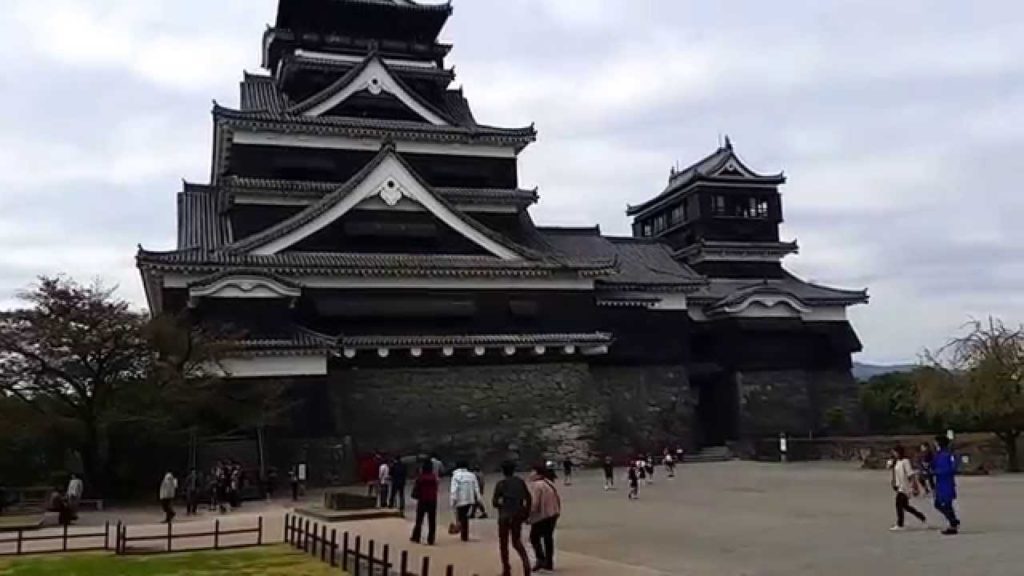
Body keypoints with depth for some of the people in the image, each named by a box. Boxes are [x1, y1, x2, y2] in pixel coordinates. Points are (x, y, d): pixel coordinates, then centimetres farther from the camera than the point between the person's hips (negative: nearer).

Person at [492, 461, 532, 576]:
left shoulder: (501, 484, -9)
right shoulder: (520, 482, 3)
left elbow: (494, 502, -11)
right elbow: (528, 498, 3)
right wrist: (527, 512, 11)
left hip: (505, 516, -4)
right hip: (518, 515, 4)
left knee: (503, 543, 12)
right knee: (516, 541, 18)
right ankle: (525, 561, -7)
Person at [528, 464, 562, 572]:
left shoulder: (535, 485, -17)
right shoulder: (549, 483, 10)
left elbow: (534, 503, -21)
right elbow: (557, 498, 13)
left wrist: (528, 515, -12)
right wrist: (557, 511, 20)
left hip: (542, 515, -9)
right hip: (553, 514, 9)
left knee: (534, 538, 3)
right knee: (548, 537, 15)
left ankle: (541, 559, -6)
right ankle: (549, 562, 19)